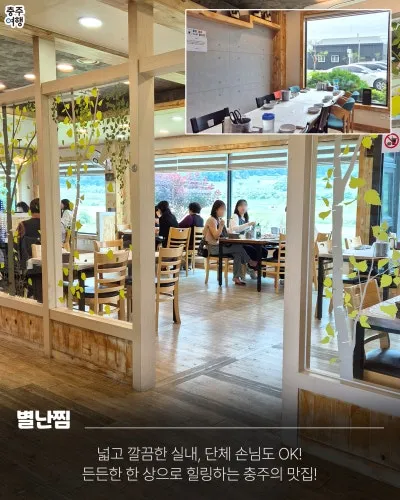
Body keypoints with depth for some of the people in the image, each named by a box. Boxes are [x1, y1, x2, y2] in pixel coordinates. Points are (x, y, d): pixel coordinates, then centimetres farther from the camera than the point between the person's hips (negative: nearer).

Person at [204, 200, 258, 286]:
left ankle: (237, 277, -19)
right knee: (239, 248, -19)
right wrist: (221, 225, -28)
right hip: (214, 247, -8)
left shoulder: (220, 220, 17)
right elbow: (215, 236, -18)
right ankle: (251, 262, 4)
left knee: (238, 253, -17)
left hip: (221, 245, 9)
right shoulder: (211, 220, -10)